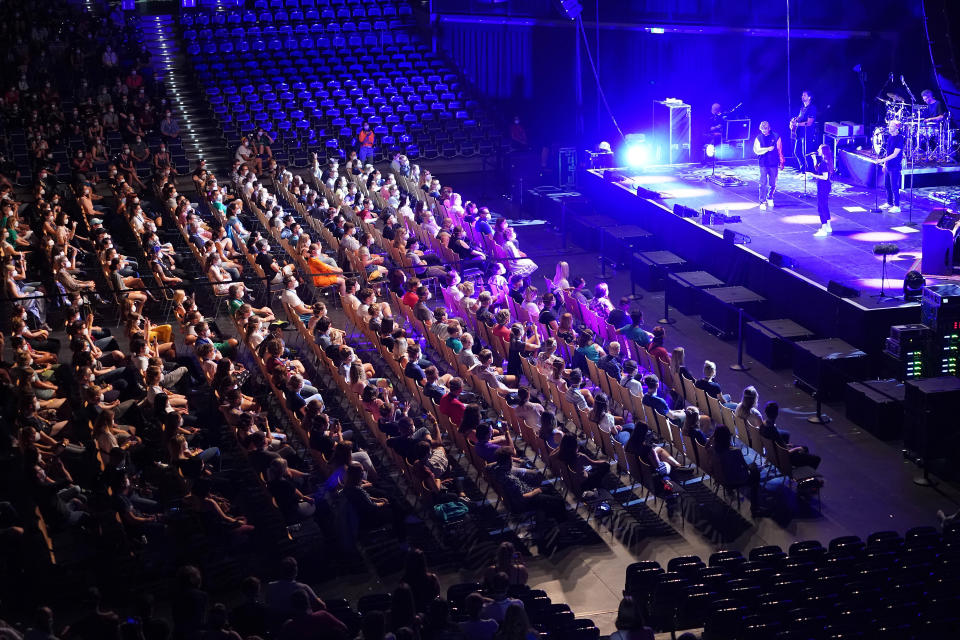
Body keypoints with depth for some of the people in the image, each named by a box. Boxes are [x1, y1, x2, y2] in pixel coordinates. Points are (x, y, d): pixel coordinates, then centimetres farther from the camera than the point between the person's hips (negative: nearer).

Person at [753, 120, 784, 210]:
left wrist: (781, 162, 8)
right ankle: (762, 202, 0)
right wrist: (768, 149, -19)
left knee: (773, 184, 8)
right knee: (763, 184, -6)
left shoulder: (776, 136, 1)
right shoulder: (758, 138, 0)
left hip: (774, 164, 1)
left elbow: (780, 150, 6)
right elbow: (756, 150, -8)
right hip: (763, 164, -1)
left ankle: (770, 198, 32)